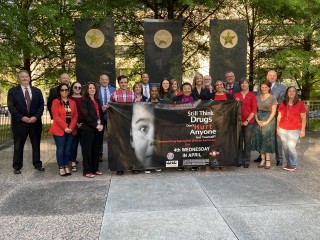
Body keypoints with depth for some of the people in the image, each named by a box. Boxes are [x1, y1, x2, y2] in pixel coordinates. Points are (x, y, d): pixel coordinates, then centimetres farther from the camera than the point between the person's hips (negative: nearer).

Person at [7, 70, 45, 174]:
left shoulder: (37, 91, 10)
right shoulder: (12, 91, 2)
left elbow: (41, 105, 4)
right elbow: (11, 106, -6)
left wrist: (36, 117, -11)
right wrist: (22, 117, -16)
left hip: (35, 122, 2)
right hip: (19, 122, -2)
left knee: (36, 144, 9)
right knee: (18, 146, 4)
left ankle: (37, 164, 20)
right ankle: (17, 166, 14)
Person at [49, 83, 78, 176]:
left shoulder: (72, 102, 10)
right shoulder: (56, 102, -2)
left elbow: (75, 116, 6)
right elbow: (56, 116, -9)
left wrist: (71, 127, -8)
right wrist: (65, 127, -16)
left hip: (70, 130, 4)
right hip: (59, 130, -4)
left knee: (68, 149, 7)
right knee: (60, 149, -1)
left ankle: (66, 167, 17)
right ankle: (61, 168, 7)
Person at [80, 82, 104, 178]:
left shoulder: (97, 100, 16)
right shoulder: (84, 100, -4)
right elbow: (86, 116, -12)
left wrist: (101, 125, -1)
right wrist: (96, 125, -15)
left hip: (98, 128, 6)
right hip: (88, 129, -6)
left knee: (96, 149, 9)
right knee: (87, 150, -1)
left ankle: (95, 169, 18)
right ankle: (87, 171, 5)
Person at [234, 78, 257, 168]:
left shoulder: (252, 95, 4)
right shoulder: (236, 95, 10)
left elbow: (254, 110, -1)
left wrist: (247, 120, -8)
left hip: (249, 122, -2)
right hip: (238, 121, 2)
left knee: (247, 141, 1)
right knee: (239, 141, 3)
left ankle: (246, 161, 9)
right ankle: (239, 160, 13)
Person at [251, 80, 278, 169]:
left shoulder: (272, 98, -1)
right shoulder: (257, 97, 10)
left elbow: (273, 112, -4)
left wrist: (267, 122, -13)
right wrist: (257, 120, -7)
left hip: (268, 120, -3)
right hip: (258, 121, 4)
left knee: (267, 139, -4)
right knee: (259, 140, 3)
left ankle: (268, 160, 2)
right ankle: (262, 159, 11)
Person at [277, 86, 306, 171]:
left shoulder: (300, 104, -2)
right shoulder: (282, 104, 7)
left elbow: (303, 118, 0)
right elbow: (279, 117, 12)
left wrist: (303, 130, -4)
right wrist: (277, 128, 9)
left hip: (294, 130, -3)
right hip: (283, 129, 3)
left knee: (291, 147, -8)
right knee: (285, 147, 6)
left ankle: (293, 165, 8)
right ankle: (288, 163, 19)